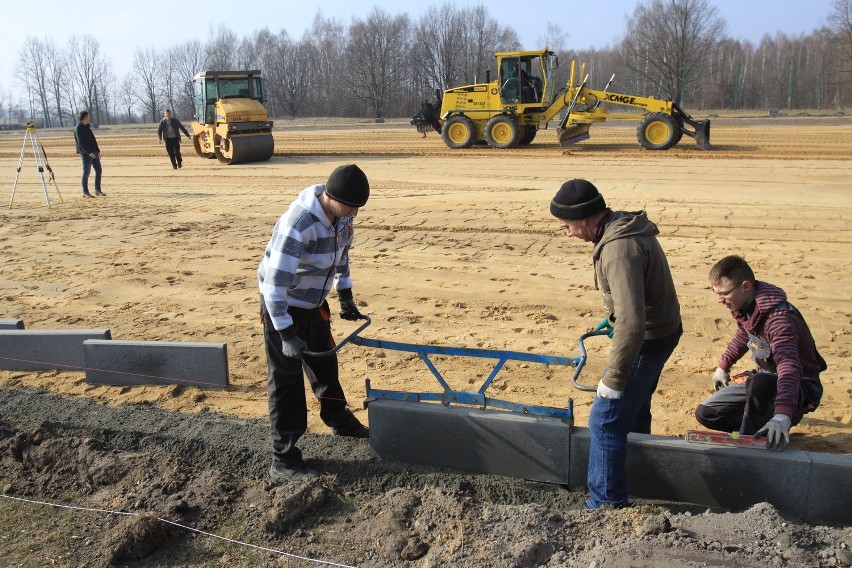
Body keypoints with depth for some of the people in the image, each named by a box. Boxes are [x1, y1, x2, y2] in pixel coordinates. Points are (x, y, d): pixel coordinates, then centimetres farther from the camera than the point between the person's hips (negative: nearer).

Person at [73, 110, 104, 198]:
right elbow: (81, 143, -16)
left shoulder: (87, 127, 17)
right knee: (86, 172, -4)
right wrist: (89, 152, -23)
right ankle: (85, 192, 2)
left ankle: (98, 190, 15)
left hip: (93, 152, 8)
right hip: (86, 153, -8)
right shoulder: (78, 128, -9)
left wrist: (98, 151, 14)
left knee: (99, 170, 7)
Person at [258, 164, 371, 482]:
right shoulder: (298, 224, -34)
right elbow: (274, 282, -33)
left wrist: (345, 295, 15)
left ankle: (338, 420, 46)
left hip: (314, 302, 8)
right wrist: (286, 334, -33)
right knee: (287, 380, -3)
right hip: (282, 306, -8)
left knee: (325, 363, 24)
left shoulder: (342, 213, -9)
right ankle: (284, 461, 7)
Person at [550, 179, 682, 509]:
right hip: (661, 330, 11)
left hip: (646, 342, -11)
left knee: (606, 421, -3)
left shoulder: (619, 249, -31)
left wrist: (613, 379, -29)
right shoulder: (627, 226, 2)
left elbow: (631, 322, -35)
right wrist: (614, 318, 27)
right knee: (634, 407, 27)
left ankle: (608, 504, 7)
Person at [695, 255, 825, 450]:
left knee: (760, 383, -42)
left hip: (801, 385, -8)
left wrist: (782, 415, -59)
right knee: (705, 413, 0)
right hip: (765, 378, 8)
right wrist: (723, 366, 29)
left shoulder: (778, 317, -32)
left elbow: (789, 367, -46)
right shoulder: (744, 306, -5)